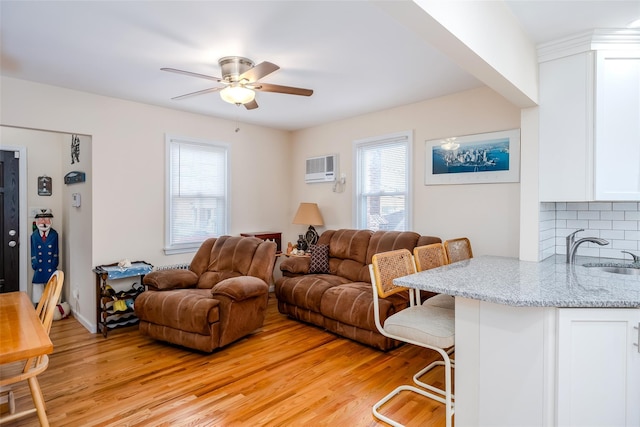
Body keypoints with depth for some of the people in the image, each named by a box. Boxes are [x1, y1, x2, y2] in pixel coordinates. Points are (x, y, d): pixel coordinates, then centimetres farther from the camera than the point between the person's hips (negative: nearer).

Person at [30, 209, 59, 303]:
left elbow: (56, 251, 0)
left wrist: (55, 263, -4)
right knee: (38, 285, 10)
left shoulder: (54, 234, -4)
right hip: (39, 268, 1)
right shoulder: (34, 235, -1)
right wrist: (34, 263, -2)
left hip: (51, 267, -1)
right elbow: (33, 252, 4)